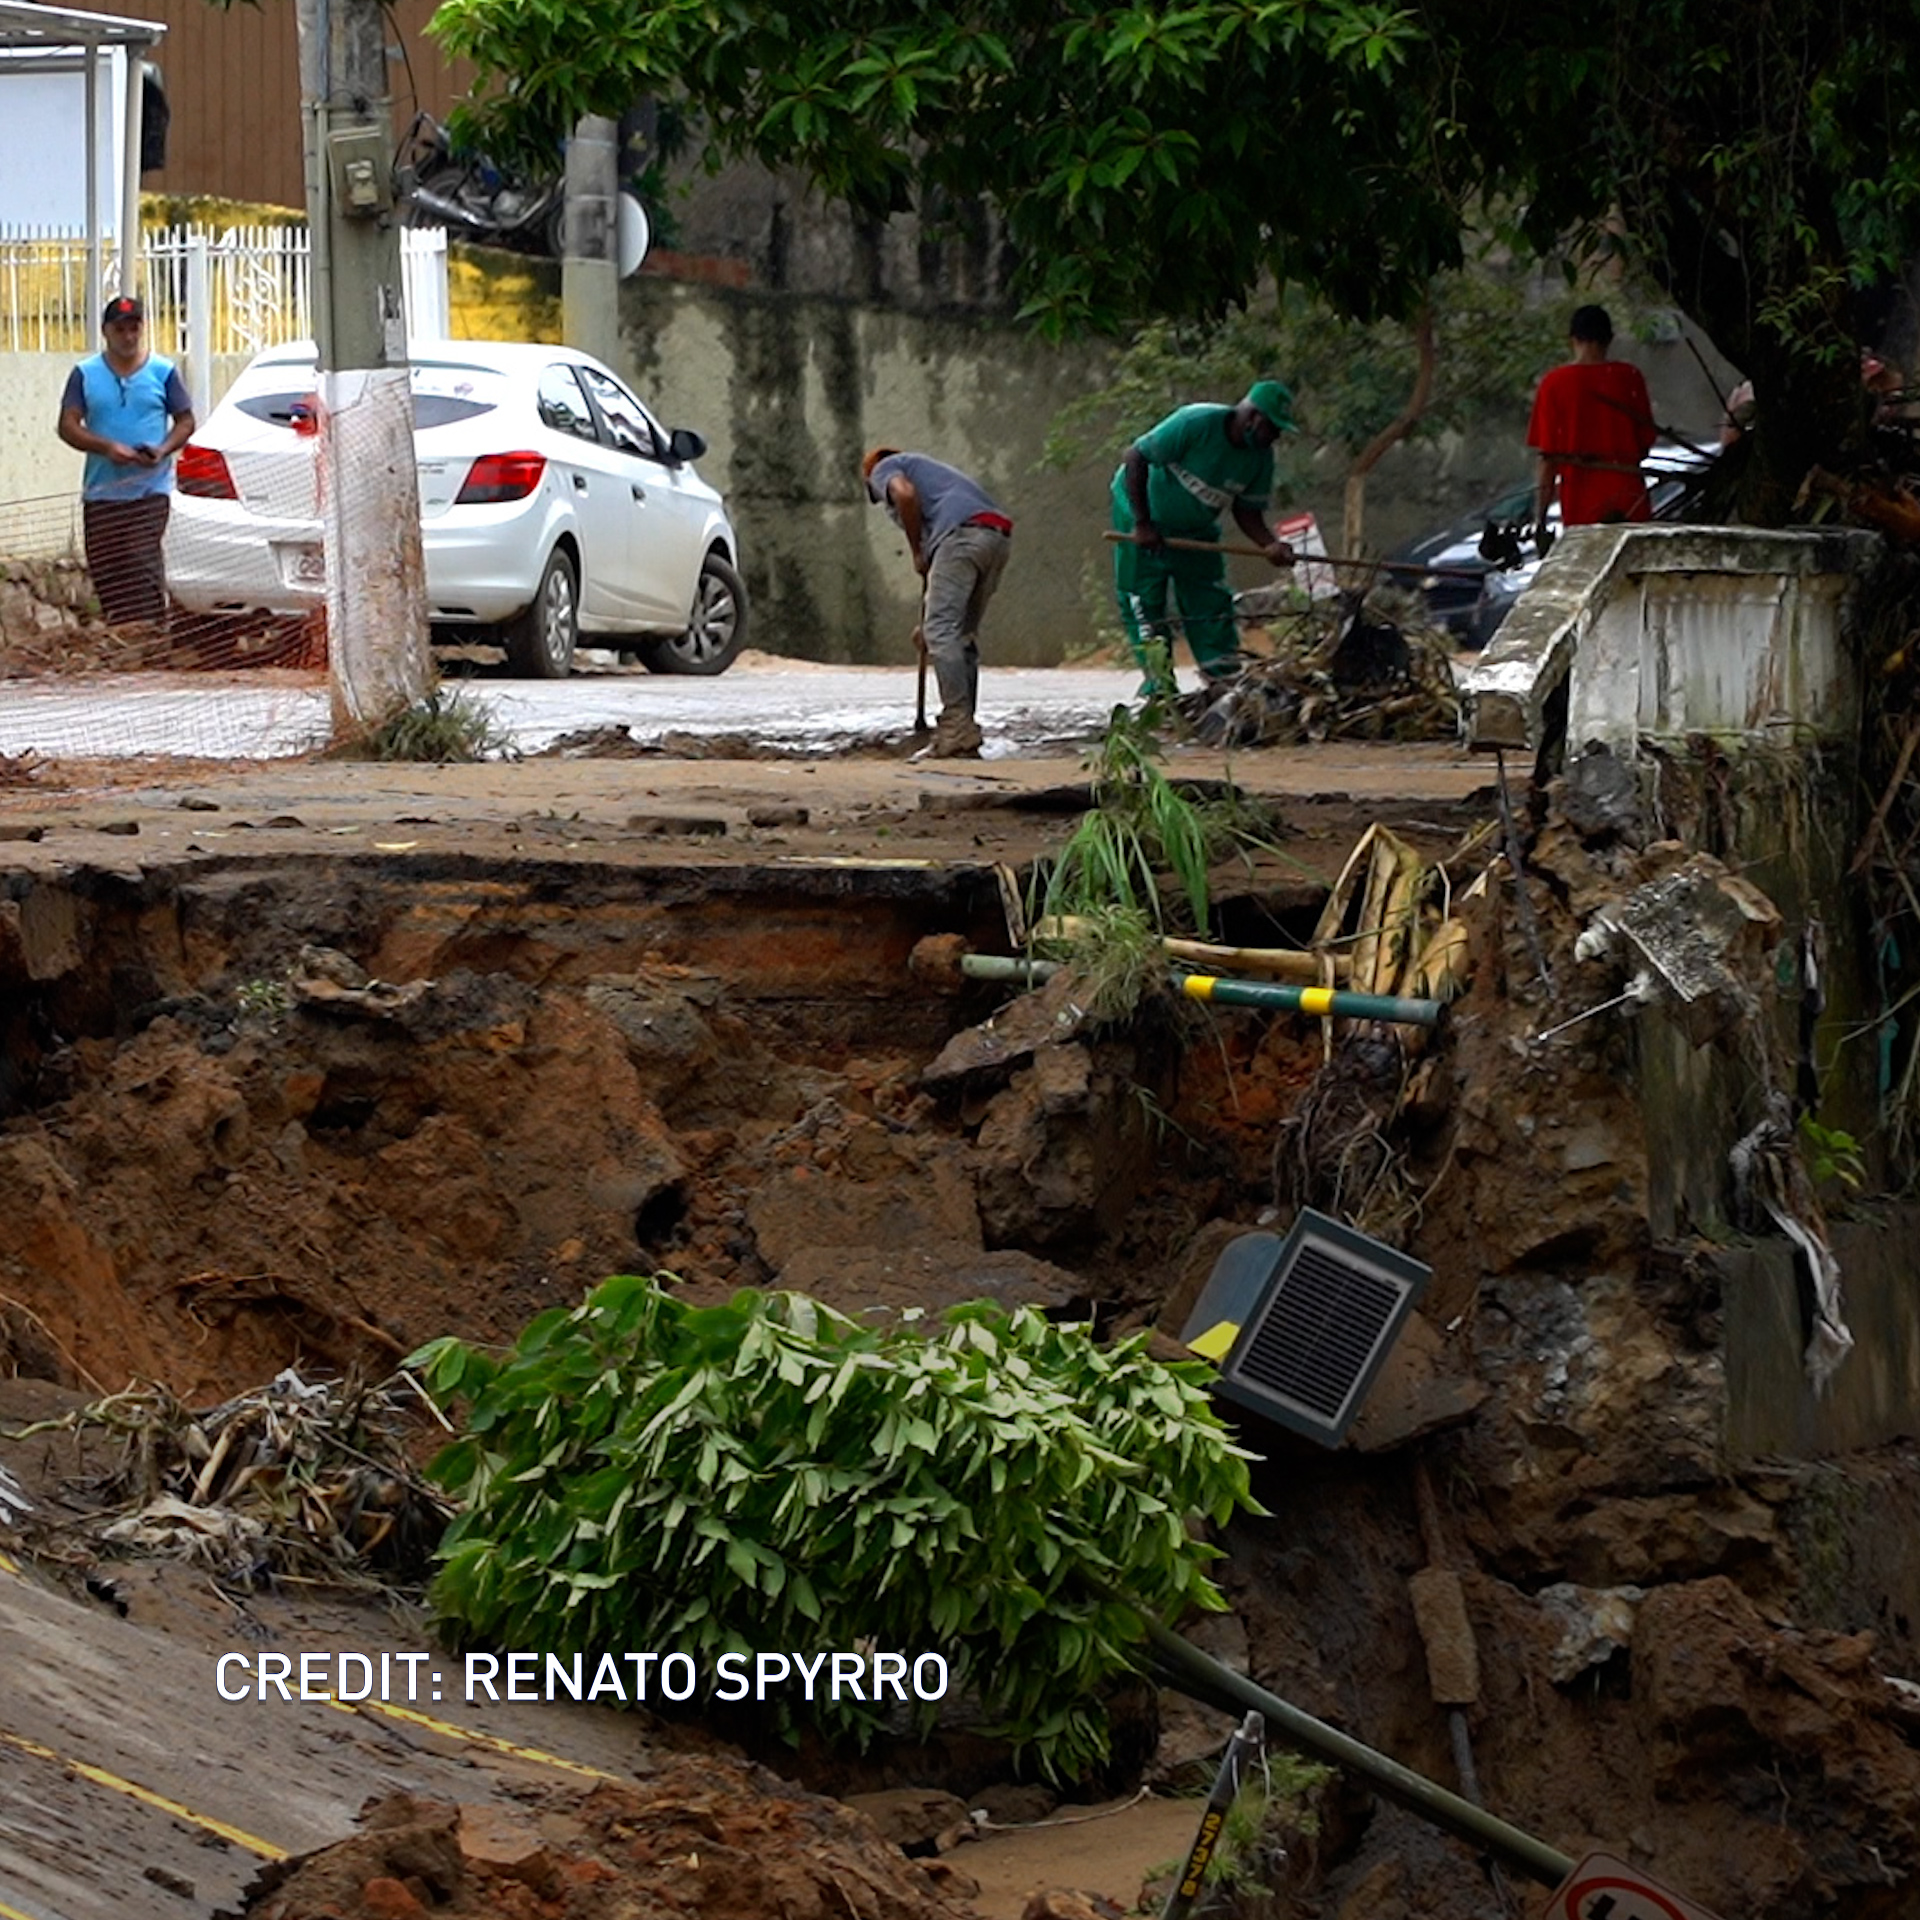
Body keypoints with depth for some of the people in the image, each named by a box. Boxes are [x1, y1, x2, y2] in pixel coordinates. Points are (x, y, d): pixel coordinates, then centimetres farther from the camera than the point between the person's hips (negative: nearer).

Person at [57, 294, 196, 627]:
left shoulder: (163, 372, 6)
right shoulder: (86, 375, 8)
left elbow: (185, 421, 8)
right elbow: (68, 425, 2)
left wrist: (163, 450, -12)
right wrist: (107, 447, -15)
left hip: (150, 490, -2)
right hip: (101, 493, 2)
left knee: (143, 568, -14)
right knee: (106, 571, 2)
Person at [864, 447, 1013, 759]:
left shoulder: (883, 468, 20)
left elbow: (905, 493, -8)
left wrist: (917, 553, 3)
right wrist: (928, 620, 41)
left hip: (963, 532, -8)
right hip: (999, 537, 8)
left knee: (942, 632, -9)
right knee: (963, 636, 13)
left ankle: (957, 734, -16)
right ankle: (964, 734, 10)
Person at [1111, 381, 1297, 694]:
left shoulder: (1261, 457, -11)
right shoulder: (1196, 424, -31)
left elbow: (1248, 513, -4)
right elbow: (1134, 458, -28)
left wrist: (1272, 545, -26)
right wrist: (1143, 524, -27)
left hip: (1195, 530, 6)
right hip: (1140, 517, -6)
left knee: (1211, 603, 1)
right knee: (1143, 604, -6)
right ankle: (1158, 683, 0)